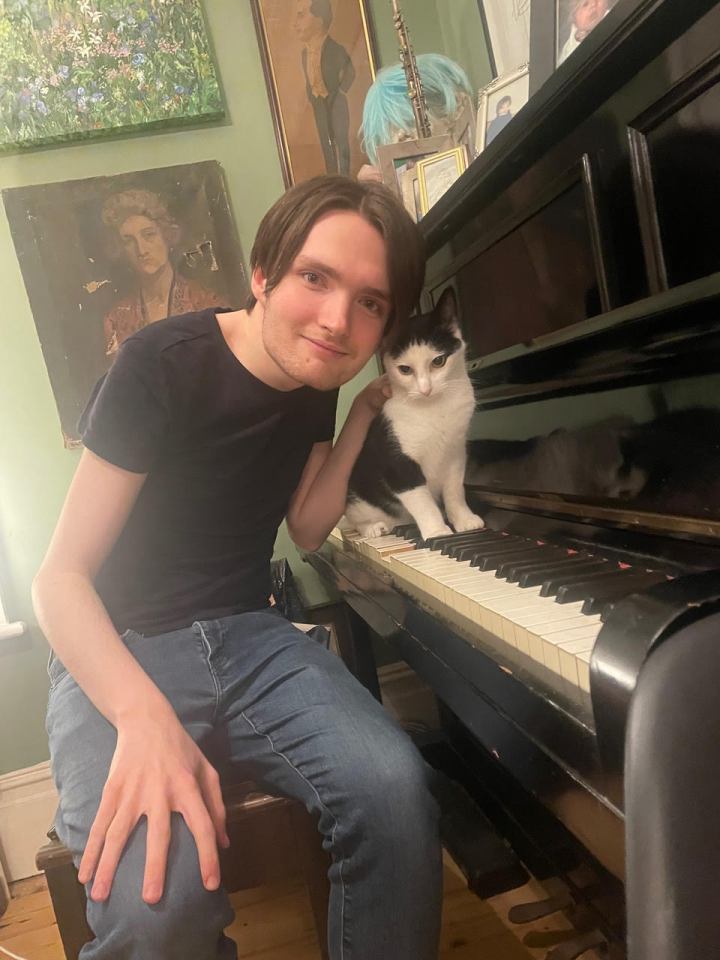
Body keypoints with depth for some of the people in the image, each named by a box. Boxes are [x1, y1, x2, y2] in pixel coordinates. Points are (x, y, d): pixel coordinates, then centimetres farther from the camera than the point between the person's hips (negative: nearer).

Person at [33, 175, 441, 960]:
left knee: (394, 789, -26)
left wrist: (365, 412, 2)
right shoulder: (164, 365, -17)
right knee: (159, 889, -33)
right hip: (116, 654, -4)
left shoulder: (314, 378, 2)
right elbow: (60, 579, -18)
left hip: (247, 637, 5)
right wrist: (146, 717, -36)